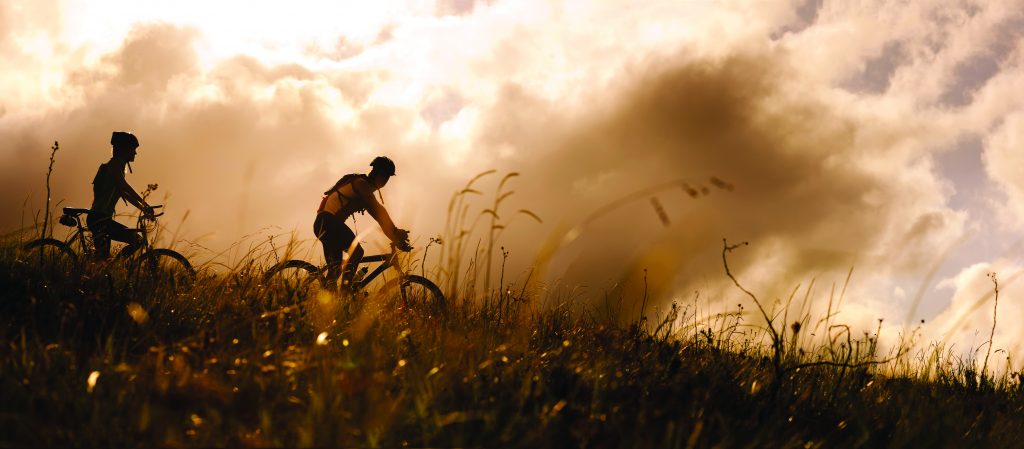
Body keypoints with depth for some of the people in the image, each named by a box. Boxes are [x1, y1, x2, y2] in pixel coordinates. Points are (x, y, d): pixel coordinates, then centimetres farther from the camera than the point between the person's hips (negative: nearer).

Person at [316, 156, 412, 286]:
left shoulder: (364, 188, 20)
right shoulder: (361, 184, -10)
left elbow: (378, 215, 15)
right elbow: (378, 212, -18)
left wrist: (395, 235, 7)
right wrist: (396, 233, -20)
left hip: (324, 224, 11)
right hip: (327, 222, -11)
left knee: (335, 268, 12)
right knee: (356, 251, -23)